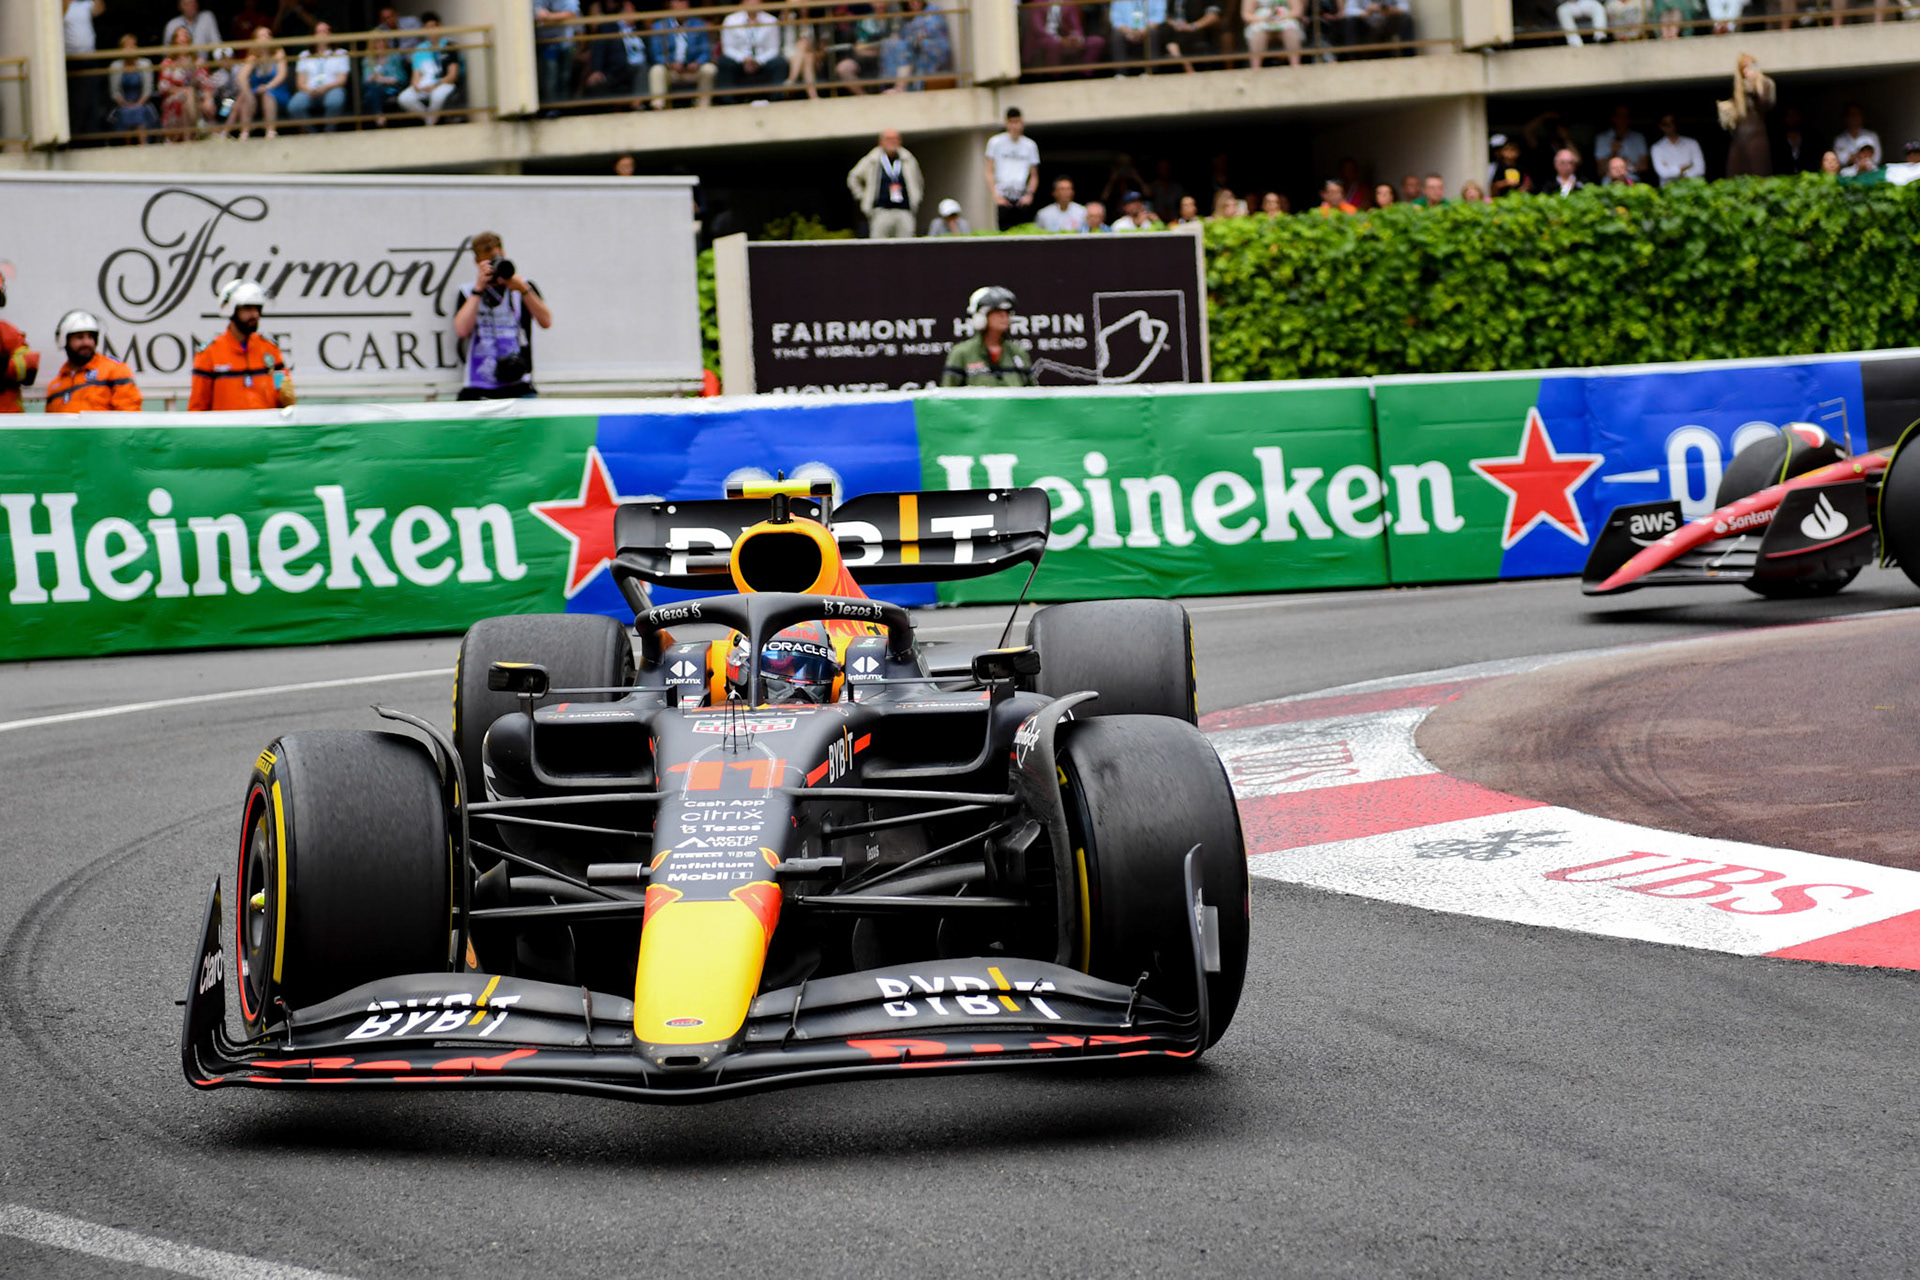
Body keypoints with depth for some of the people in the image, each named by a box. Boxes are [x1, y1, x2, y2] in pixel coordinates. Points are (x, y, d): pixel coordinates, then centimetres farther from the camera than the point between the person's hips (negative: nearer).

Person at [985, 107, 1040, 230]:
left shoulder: (1030, 145, 12)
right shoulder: (996, 142, 7)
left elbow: (1034, 176, 15)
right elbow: (989, 172, 5)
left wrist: (1029, 194, -2)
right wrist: (996, 195, -6)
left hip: (1022, 200, 1)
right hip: (1003, 199, -1)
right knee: (1005, 232, -11)